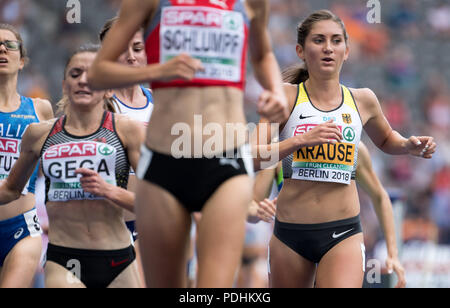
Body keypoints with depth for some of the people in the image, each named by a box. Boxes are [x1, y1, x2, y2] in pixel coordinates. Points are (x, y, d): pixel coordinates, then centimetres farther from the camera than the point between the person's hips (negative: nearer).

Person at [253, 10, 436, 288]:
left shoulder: (362, 100, 6)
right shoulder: (286, 96, -2)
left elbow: (385, 140, 28)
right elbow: (252, 157, -11)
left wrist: (409, 146, 7)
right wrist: (301, 140, -23)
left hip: (344, 233, 0)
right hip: (291, 233, 0)